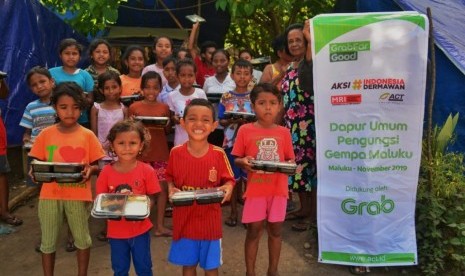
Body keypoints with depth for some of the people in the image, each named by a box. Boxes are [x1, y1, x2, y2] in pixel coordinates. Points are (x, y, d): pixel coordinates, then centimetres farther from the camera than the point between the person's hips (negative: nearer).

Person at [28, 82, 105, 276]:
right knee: (48, 241, 13)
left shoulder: (88, 135, -4)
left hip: (78, 195, -1)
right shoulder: (45, 134, -1)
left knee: (82, 238, 13)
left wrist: (90, 170, -21)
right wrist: (35, 171, -16)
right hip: (50, 195, 1)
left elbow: (96, 166, 1)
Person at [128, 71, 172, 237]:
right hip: (141, 153, -1)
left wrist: (166, 124, -10)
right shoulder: (134, 107, -1)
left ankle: (160, 225, 12)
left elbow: (168, 131, 10)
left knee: (162, 187, 2)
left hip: (161, 153, 2)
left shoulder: (164, 107, 4)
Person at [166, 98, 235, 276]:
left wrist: (227, 188, -22)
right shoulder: (176, 153, -8)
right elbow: (170, 178, 7)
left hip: (209, 220, -1)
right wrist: (171, 189, -14)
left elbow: (228, 180, -1)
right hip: (184, 219, 1)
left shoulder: (218, 154, -11)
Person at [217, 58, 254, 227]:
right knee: (233, 177, 9)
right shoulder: (226, 97, 2)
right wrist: (232, 121, -16)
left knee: (249, 177, 6)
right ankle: (233, 211, 23)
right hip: (231, 141, 0)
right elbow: (221, 121, 3)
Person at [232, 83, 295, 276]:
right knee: (254, 230, 8)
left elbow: (290, 159, 9)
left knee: (275, 229, 14)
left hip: (278, 189, 2)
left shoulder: (284, 132, 2)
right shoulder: (245, 130, -5)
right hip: (255, 189, -2)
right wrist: (243, 162, -21)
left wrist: (290, 164, -13)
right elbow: (237, 159, 0)